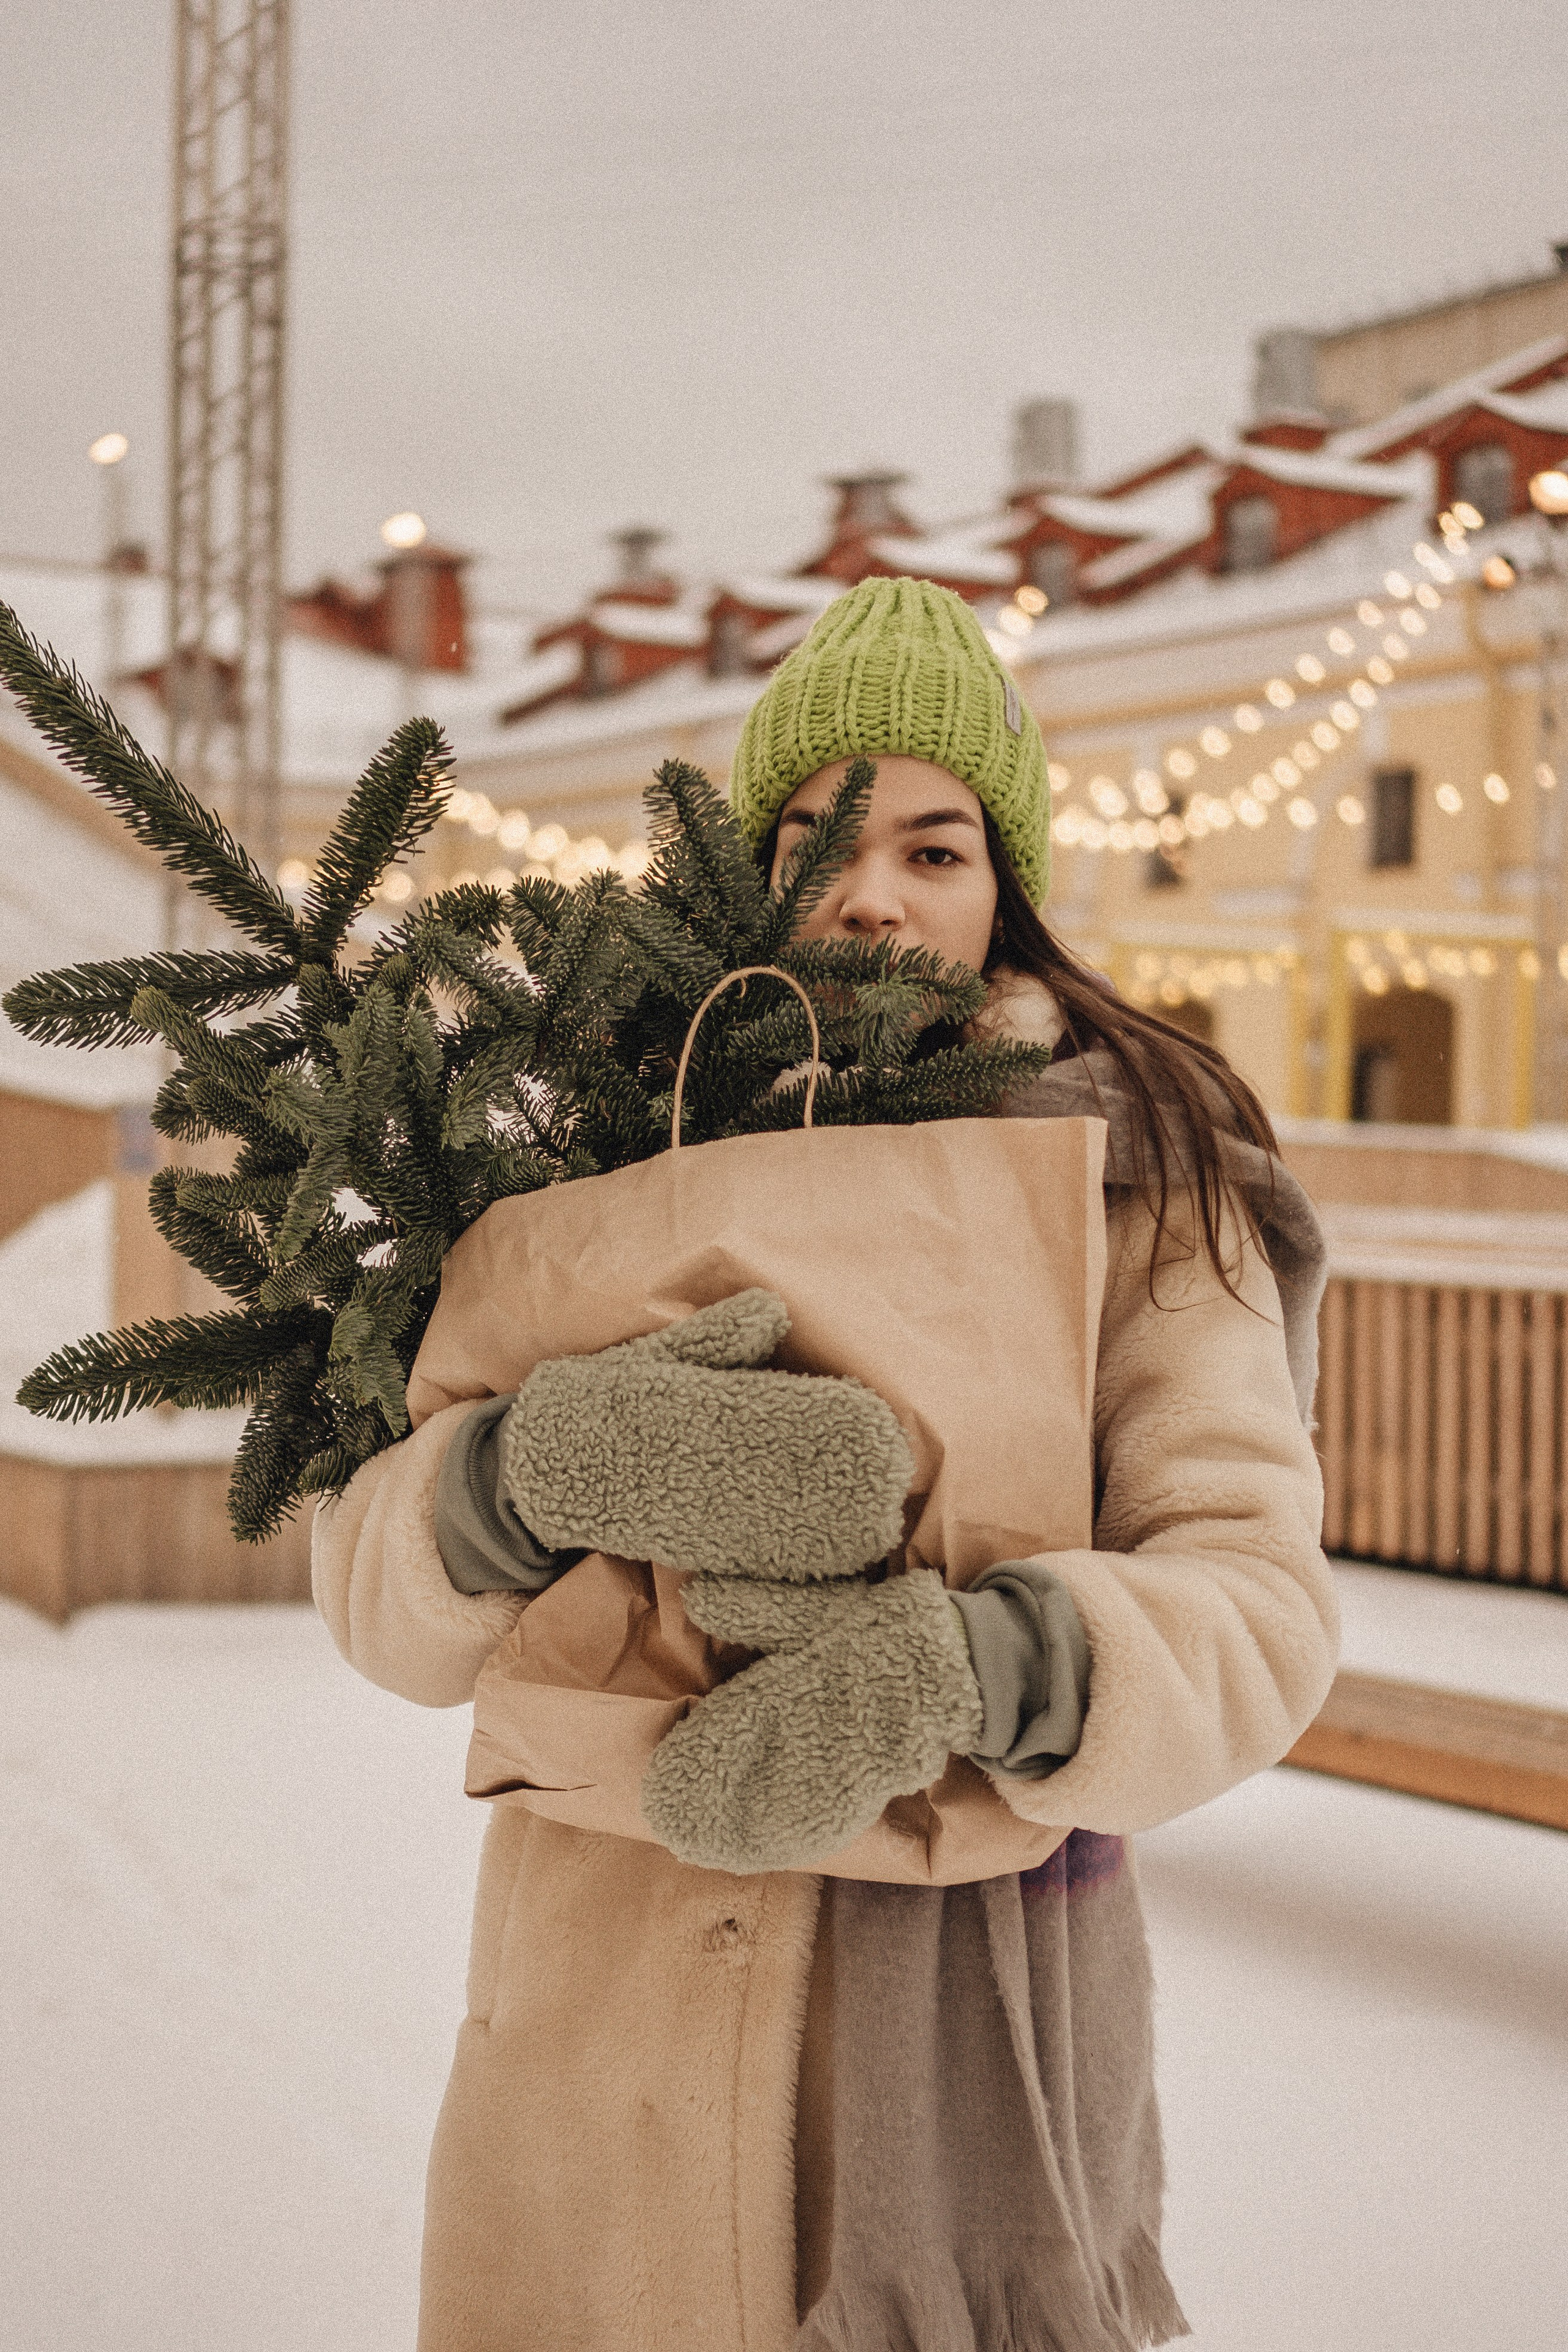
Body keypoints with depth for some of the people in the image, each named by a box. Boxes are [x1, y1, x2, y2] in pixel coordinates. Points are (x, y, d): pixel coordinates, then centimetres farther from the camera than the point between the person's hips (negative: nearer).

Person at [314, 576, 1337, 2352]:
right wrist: (544, 1468, -28)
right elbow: (381, 1578, -5)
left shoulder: (1143, 1180, -1)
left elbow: (1255, 1605, -12)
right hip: (603, 1999, 2)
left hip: (953, 2007, -2)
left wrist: (968, 1667, -33)